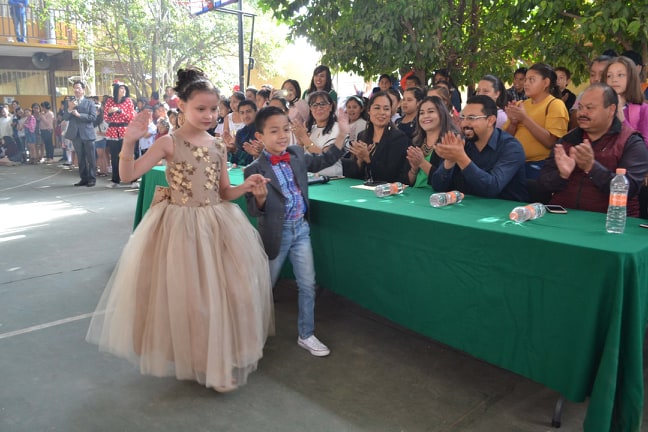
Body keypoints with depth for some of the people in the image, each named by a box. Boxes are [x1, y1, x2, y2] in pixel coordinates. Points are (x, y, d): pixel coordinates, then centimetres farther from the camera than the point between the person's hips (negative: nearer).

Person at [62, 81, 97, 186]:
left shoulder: (90, 102, 4)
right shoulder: (70, 102, 13)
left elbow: (93, 117, -7)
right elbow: (65, 118, 6)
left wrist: (79, 115, -13)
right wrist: (69, 109, -11)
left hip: (87, 133, -4)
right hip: (75, 134, 4)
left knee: (90, 158, -2)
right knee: (80, 158, 7)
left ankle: (92, 179, 3)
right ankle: (84, 179, 12)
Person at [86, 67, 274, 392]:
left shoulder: (217, 147, 5)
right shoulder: (169, 142, -8)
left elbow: (224, 192, 10)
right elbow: (129, 175, -13)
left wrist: (246, 187, -8)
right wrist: (129, 142, -28)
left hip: (217, 225, 5)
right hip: (180, 226, -4)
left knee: (224, 289, 10)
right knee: (182, 294, 3)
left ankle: (222, 357, 33)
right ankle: (188, 357, 26)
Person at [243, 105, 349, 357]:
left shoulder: (297, 155, -1)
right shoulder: (254, 170, -17)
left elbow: (324, 161, 12)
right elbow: (254, 211, -17)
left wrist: (342, 134, 3)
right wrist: (259, 196, -39)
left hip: (300, 228, 5)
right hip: (275, 232, -4)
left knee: (308, 284, 8)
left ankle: (306, 335, 24)